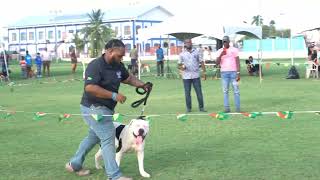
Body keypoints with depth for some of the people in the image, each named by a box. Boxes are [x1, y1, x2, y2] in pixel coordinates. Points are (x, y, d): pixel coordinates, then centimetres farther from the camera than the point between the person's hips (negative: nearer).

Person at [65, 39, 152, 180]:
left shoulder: (118, 66, 5)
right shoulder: (95, 66, -20)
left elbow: (128, 78, 21)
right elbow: (90, 88, -30)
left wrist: (142, 85, 2)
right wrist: (114, 95, -29)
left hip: (105, 109, 10)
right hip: (93, 107, -10)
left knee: (94, 137, 21)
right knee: (108, 138, -11)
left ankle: (74, 165, 36)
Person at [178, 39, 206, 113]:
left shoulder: (196, 52, 8)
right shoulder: (182, 54, 6)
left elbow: (201, 62, 7)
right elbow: (179, 65, 6)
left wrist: (204, 71, -2)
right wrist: (181, 67, -17)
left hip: (196, 75, 0)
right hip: (186, 76, 0)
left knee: (199, 92, 0)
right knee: (187, 93, 2)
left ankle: (201, 107, 8)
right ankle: (188, 108, 12)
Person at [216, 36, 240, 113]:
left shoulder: (234, 50, 4)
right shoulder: (220, 51, 10)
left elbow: (237, 62, 1)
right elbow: (217, 63, 3)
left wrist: (238, 73, -7)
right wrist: (221, 55, -13)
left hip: (233, 72, -2)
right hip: (224, 72, 2)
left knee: (236, 90, -3)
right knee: (225, 91, -1)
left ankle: (238, 108, -2)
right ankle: (227, 108, 0)